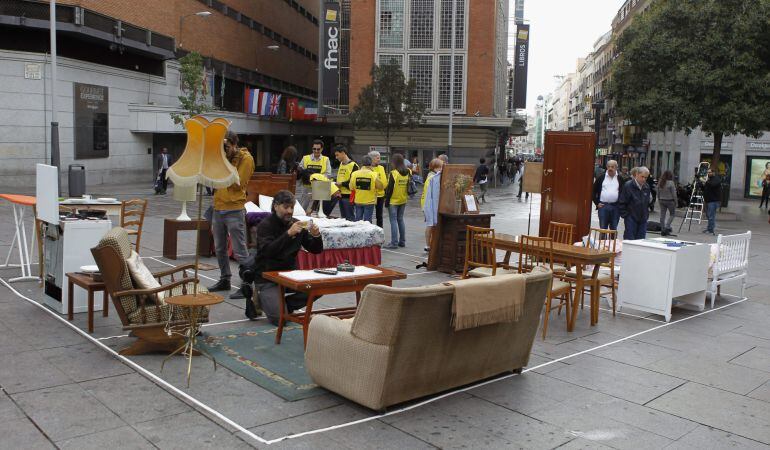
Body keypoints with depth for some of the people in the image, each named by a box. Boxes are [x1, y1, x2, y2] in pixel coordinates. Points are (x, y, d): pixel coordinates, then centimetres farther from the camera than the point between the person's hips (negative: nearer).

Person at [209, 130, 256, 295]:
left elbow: (237, 184, -14)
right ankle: (224, 280, 27)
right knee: (219, 248, 14)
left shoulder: (245, 159, -7)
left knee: (239, 251, -6)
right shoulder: (222, 156, 13)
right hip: (218, 209, 7)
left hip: (234, 211, -7)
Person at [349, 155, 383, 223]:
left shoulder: (354, 174, -6)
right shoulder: (374, 175, -15)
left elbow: (351, 188, 1)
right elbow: (380, 186, -9)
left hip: (358, 201, 3)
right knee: (367, 221, 4)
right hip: (369, 201, -3)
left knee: (358, 220, 14)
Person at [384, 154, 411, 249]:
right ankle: (402, 241, 18)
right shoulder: (407, 173, 2)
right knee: (400, 220, 15)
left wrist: (387, 201, -7)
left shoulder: (393, 173, -16)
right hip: (403, 200, 6)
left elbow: (390, 189, -13)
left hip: (393, 201, -6)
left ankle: (394, 243, -2)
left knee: (393, 221, -2)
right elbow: (409, 186, 10)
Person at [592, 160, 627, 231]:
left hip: (615, 207, 1)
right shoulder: (601, 177, 3)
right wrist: (597, 203, -1)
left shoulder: (620, 179, 4)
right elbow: (594, 191, 6)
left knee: (614, 229, 8)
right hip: (603, 206, 0)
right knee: (603, 228, 3)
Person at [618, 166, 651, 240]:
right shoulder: (628, 185, -9)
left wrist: (646, 214, 12)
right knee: (630, 239, -4)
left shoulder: (647, 187, 9)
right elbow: (621, 202, -9)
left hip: (643, 219, 5)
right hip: (631, 218, -5)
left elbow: (647, 202, 19)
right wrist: (625, 215, -11)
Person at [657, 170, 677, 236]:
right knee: (672, 214, 10)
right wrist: (675, 201, -2)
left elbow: (658, 193, 10)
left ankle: (663, 230, 10)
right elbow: (674, 194, -11)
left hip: (662, 201, 5)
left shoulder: (660, 183, 4)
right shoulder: (671, 183, -14)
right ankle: (667, 227, -3)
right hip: (670, 201, -5)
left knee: (662, 215, 7)